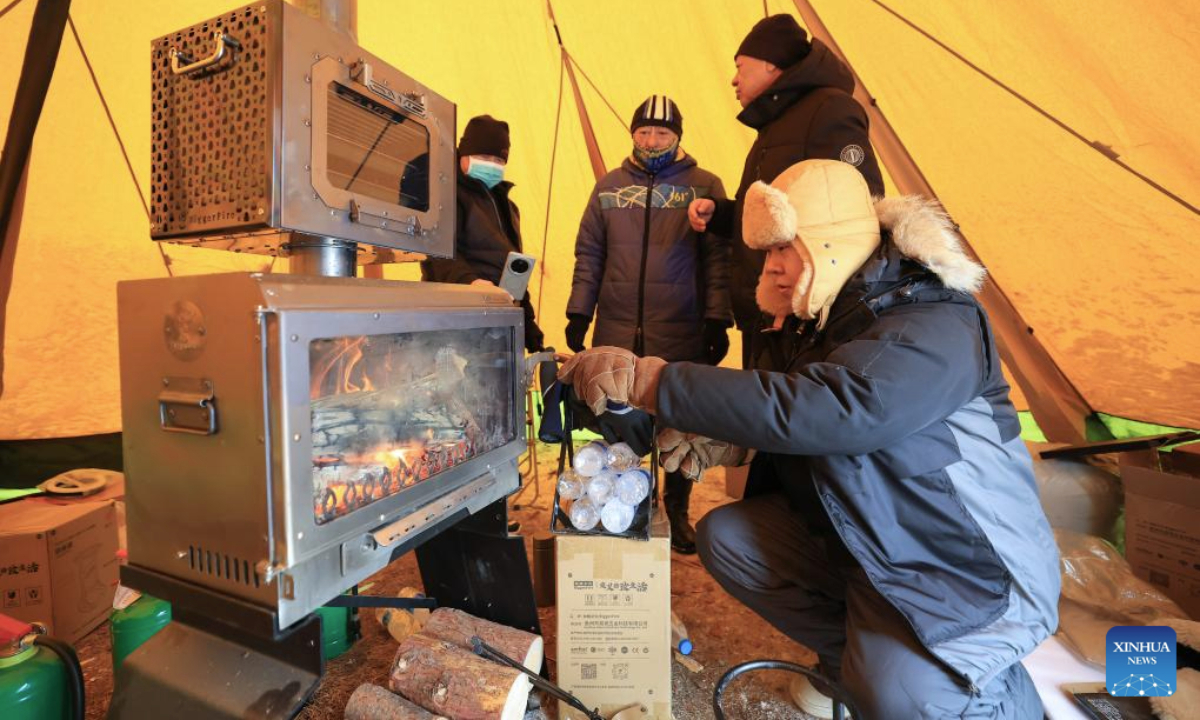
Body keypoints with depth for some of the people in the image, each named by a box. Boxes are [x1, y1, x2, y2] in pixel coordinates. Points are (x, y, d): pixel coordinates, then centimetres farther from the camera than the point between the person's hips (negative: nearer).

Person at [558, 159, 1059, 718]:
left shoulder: (933, 326, -27)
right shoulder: (812, 319, -1)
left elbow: (819, 411, -44)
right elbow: (789, 418, 8)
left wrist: (645, 379, -43)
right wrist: (728, 445, -14)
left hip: (972, 570, -7)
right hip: (856, 538, 7)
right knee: (724, 536, -3)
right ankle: (862, 654, 10)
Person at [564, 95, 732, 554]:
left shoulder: (705, 186, 5)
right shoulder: (609, 187, 12)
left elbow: (718, 258, 1)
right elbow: (588, 255, 11)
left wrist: (718, 320, -7)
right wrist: (578, 313, 4)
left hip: (682, 336, -1)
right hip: (616, 333, 2)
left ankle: (677, 511, 27)